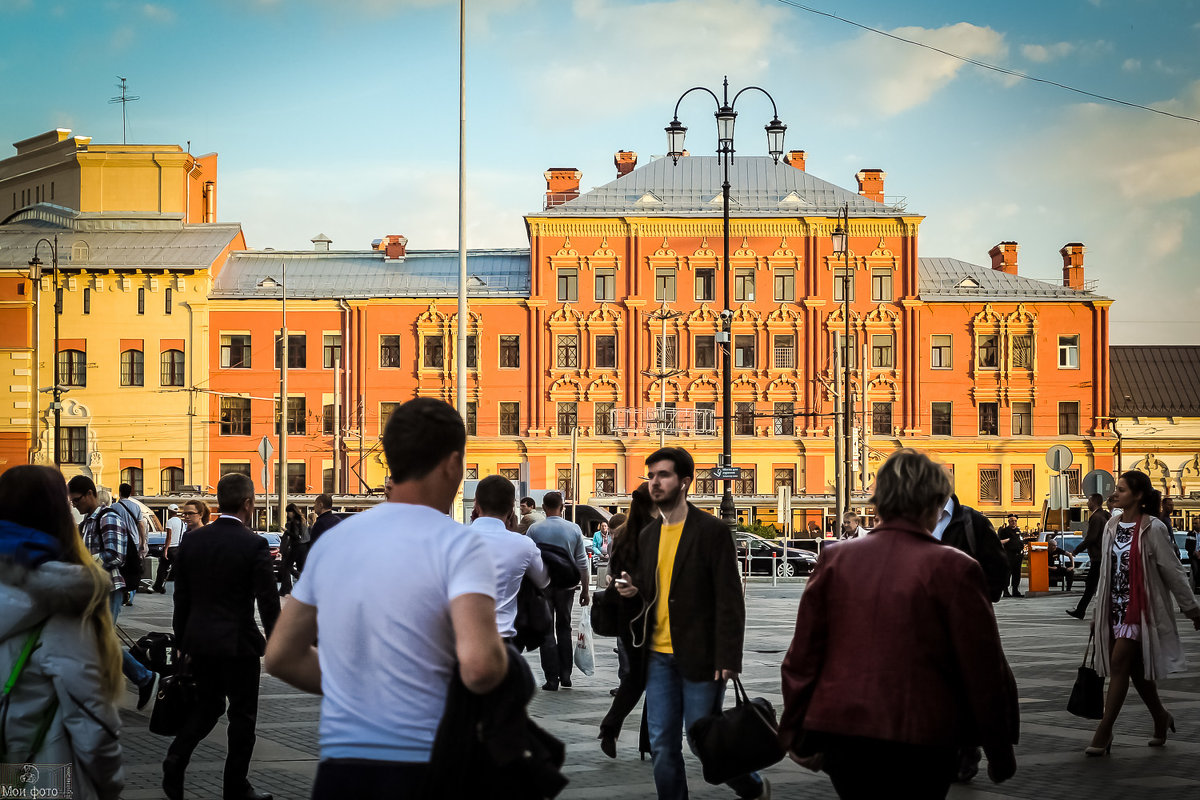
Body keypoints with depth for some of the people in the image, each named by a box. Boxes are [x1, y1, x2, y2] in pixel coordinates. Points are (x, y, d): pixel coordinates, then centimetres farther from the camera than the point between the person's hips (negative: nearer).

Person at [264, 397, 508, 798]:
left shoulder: (331, 541, 10)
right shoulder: (458, 544, -9)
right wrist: (501, 653, -1)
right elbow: (479, 666, -23)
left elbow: (280, 656, 18)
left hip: (339, 767, 5)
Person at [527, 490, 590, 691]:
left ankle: (552, 679, -1)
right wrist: (585, 590, 9)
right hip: (566, 584, 2)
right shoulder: (574, 529, -1)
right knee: (564, 629, 16)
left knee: (547, 631, 3)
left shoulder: (534, 529, -5)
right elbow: (582, 562, 2)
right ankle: (565, 675, 14)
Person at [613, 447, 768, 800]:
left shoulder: (711, 530, -8)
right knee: (662, 747, 6)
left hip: (699, 656, -6)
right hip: (659, 656, 6)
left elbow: (729, 600, -10)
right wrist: (633, 589, -2)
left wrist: (727, 659, -16)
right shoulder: (647, 535, 12)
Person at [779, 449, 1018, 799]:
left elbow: (802, 658, 3)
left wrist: (798, 738, 13)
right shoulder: (953, 568, -10)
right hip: (924, 740, -2)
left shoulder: (835, 559, -1)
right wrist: (1000, 751, 5)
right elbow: (983, 668, -6)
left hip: (843, 733, 3)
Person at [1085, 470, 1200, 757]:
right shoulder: (1112, 526, 8)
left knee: (1118, 664, -13)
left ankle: (1104, 733, -12)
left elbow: (1173, 571, -7)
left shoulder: (1152, 528, -10)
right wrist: (1098, 609, 17)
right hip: (1115, 607, 6)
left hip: (1139, 608, -6)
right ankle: (1161, 719, 31)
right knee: (1136, 668, 11)